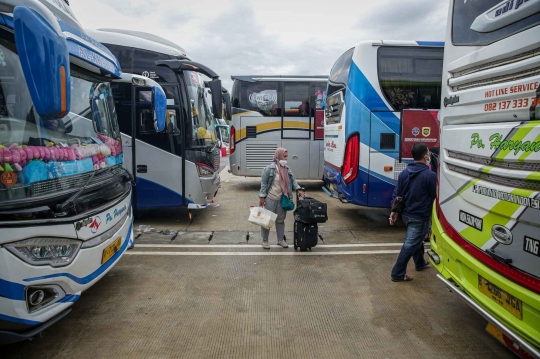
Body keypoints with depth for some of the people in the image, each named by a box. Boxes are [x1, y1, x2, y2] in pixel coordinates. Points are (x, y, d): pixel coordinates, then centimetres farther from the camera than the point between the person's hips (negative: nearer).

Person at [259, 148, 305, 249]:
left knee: (281, 220, 16)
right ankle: (265, 241, 18)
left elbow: (293, 180, 11)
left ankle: (281, 240, 30)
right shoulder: (270, 168, -12)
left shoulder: (287, 169, 7)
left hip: (282, 199, 6)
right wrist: (262, 197, -15)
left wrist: (298, 189, -5)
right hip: (270, 199, -6)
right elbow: (263, 183, -11)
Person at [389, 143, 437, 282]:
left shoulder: (404, 172, 1)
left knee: (416, 240, 28)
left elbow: (397, 194, 5)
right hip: (420, 217, -8)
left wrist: (394, 211, 12)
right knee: (410, 245, -1)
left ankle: (420, 263, 46)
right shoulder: (430, 175, -20)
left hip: (406, 214, 8)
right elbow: (436, 196, -11)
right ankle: (398, 273, 5)